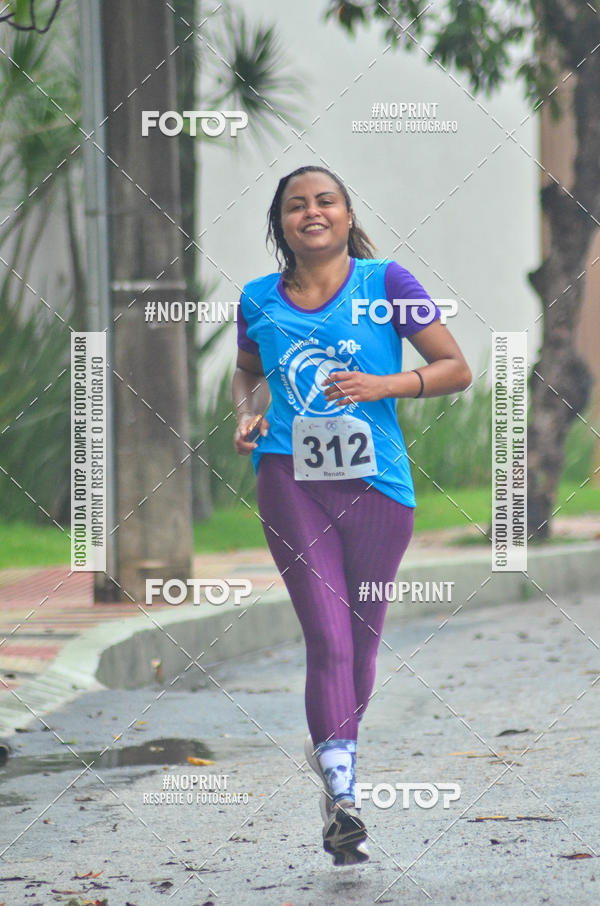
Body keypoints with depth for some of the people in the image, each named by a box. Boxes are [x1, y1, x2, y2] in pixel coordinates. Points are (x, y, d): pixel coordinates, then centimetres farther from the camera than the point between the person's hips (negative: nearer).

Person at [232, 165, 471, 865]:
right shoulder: (259, 301, 9)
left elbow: (456, 368, 1)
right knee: (328, 639, -13)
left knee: (361, 641, 9)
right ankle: (342, 795, -18)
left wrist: (383, 385, -13)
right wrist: (248, 413, 7)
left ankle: (333, 749, 36)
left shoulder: (387, 284, 1)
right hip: (290, 479, 0)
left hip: (377, 483, 0)